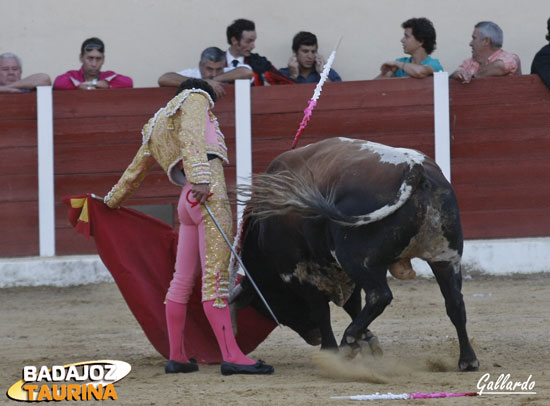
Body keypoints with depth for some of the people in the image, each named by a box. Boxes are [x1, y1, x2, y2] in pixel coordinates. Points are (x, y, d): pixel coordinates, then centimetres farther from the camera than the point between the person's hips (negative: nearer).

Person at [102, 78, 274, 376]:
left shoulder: (156, 128, 28)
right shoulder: (195, 99, 8)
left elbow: (134, 171, 39)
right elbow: (191, 137, -13)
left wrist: (111, 200, 55)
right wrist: (200, 177, -27)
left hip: (188, 203, 8)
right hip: (210, 193, -8)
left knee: (183, 280, 13)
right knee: (215, 276, -14)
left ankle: (176, 357, 19)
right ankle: (231, 356, -19)